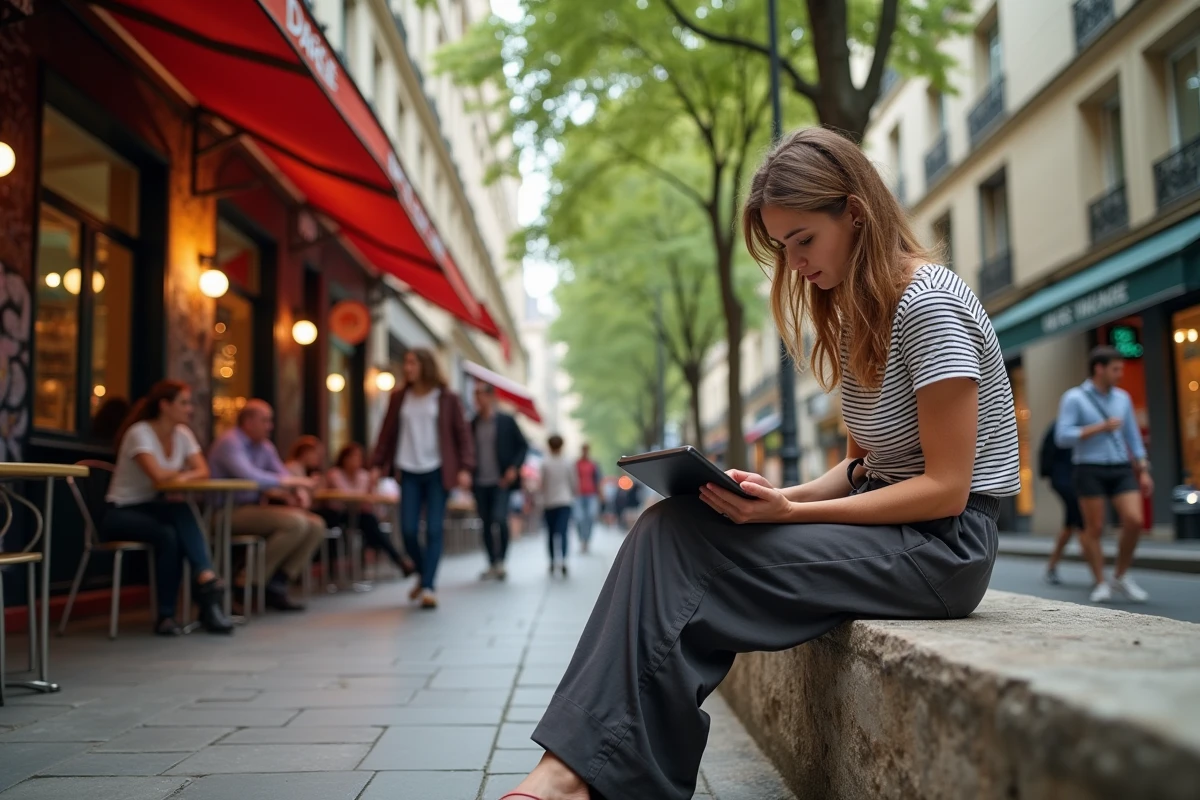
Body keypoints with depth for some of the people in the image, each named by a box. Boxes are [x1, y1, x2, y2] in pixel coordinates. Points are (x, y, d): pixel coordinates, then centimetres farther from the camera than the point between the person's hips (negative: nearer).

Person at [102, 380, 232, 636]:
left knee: (183, 514, -30)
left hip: (151, 508, 5)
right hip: (121, 513, -5)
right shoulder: (140, 432, -16)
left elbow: (202, 471, -1)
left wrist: (182, 477, -21)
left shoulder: (183, 434, 4)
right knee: (168, 535, -35)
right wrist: (178, 472, -8)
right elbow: (158, 476, -28)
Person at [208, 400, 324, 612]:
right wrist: (293, 482, -21)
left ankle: (276, 585, -10)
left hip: (255, 507, 9)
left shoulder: (265, 447, 12)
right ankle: (250, 582, -14)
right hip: (231, 513, -9)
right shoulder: (230, 443, -13)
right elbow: (250, 477, -29)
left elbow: (283, 474, 14)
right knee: (295, 522, -27)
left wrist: (288, 492, -11)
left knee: (316, 525, -6)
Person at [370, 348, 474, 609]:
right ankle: (424, 575, 23)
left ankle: (429, 587, -1)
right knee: (408, 530, -2)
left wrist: (465, 468, -9)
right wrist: (377, 464, 5)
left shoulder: (447, 399, 2)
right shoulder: (399, 397, 9)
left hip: (437, 472, -2)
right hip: (409, 472, 2)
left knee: (434, 530, -5)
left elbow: (463, 435, 1)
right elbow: (387, 433, 11)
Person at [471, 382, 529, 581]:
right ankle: (492, 565, 16)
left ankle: (501, 561, -4)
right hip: (480, 483, 4)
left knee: (500, 518, -19)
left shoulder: (506, 421, 0)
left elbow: (523, 446, 2)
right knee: (486, 524, 6)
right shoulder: (473, 424, 8)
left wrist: (514, 467, -11)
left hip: (501, 481, -4)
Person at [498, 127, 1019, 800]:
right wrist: (785, 496, -3)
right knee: (671, 527, -14)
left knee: (682, 544, -23)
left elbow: (945, 488, -17)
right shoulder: (854, 317, 13)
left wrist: (790, 512, -21)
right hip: (887, 525, 8)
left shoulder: (928, 302, -14)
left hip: (943, 544, -8)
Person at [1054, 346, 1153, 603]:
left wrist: (1143, 471, 12)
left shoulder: (1122, 398, 13)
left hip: (1122, 469, 4)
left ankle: (1121, 577, 9)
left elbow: (1132, 436, 17)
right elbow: (1062, 436, -10)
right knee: (1094, 528, 0)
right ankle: (1100, 583, 10)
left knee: (1134, 520, -9)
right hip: (1090, 470, -4)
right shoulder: (1074, 398, -2)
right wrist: (1100, 427, -13)